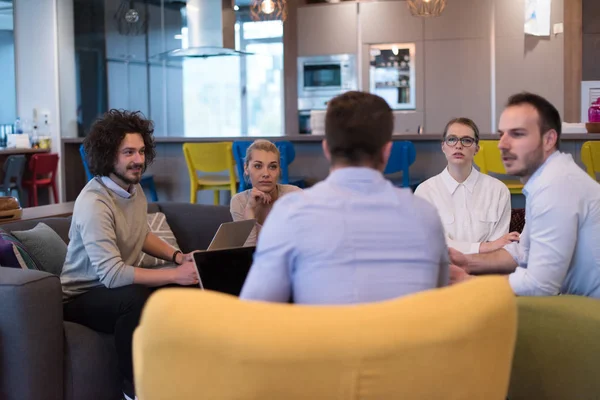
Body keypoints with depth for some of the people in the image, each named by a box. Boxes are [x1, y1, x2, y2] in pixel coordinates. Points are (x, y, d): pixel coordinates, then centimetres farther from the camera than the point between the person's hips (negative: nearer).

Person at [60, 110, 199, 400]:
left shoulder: (133, 187, 1)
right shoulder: (94, 202, -27)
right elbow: (112, 274, -34)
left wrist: (178, 257, 0)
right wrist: (175, 275, -33)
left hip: (116, 286, 8)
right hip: (82, 298, -8)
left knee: (188, 288, -10)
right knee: (136, 298, -37)